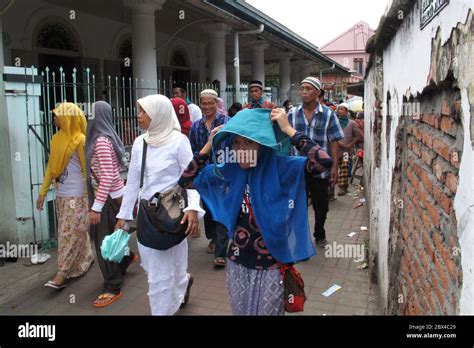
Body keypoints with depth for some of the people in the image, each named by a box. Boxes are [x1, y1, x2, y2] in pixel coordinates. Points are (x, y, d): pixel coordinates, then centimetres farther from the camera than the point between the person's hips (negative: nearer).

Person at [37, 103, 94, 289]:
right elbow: (51, 167, 14)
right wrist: (43, 191, 12)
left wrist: (90, 197, -13)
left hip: (76, 196, -7)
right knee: (76, 232, 16)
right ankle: (86, 259, 32)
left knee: (69, 234, -3)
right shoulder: (57, 139, 9)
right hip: (61, 195, 7)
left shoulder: (81, 141, -13)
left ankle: (61, 274, 1)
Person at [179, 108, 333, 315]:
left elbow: (324, 162, -30)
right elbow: (185, 180, 3)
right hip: (238, 263, 4)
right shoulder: (228, 171, -4)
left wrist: (289, 130, -24)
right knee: (240, 312, 22)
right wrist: (208, 146, -7)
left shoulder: (282, 168, -16)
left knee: (268, 312, 14)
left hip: (272, 266, -4)